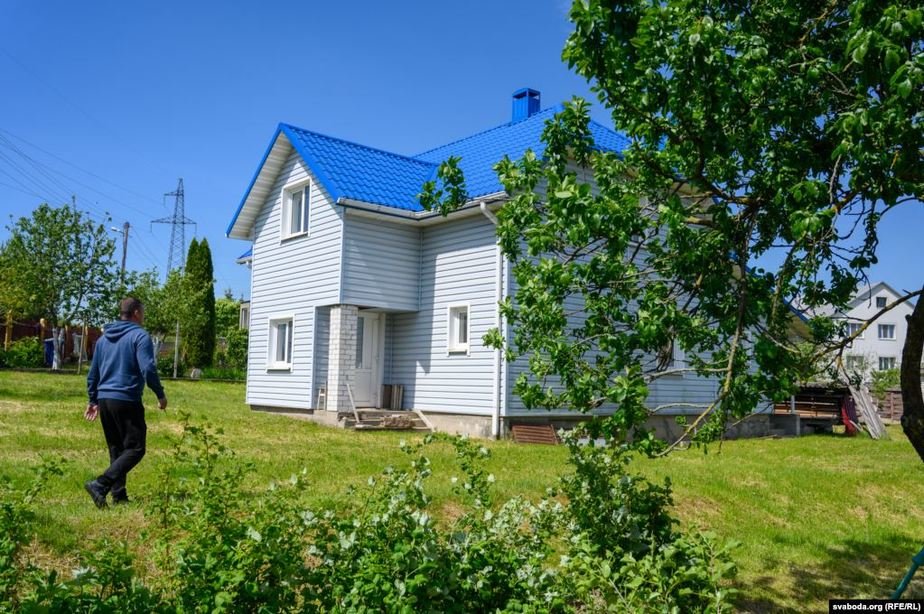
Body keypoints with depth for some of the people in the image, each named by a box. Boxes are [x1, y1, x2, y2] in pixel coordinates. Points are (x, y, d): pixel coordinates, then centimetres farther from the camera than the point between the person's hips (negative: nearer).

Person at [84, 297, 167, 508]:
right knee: (135, 449, -4)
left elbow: (93, 373, 20)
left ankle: (118, 494, 14)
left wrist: (93, 400, 27)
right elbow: (148, 369, -16)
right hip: (127, 400, -8)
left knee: (116, 449, 15)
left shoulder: (103, 338, 16)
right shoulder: (139, 336, -7)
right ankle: (100, 485, -18)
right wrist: (160, 395, -5)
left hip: (104, 400, 8)